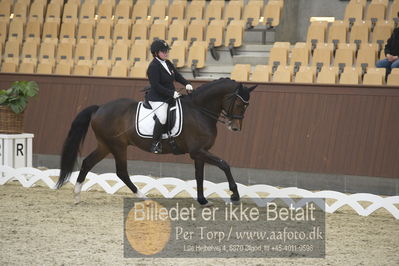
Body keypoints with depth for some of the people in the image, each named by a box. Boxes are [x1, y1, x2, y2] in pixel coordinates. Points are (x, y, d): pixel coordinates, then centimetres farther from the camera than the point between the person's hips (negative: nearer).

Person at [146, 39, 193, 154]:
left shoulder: (168, 63, 10)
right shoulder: (153, 66, -17)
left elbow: (177, 76, 15)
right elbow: (156, 86, -22)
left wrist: (186, 84, -4)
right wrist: (171, 93, -23)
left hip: (170, 96, 10)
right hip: (157, 99, -10)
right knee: (162, 118, -29)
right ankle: (155, 143, -18)